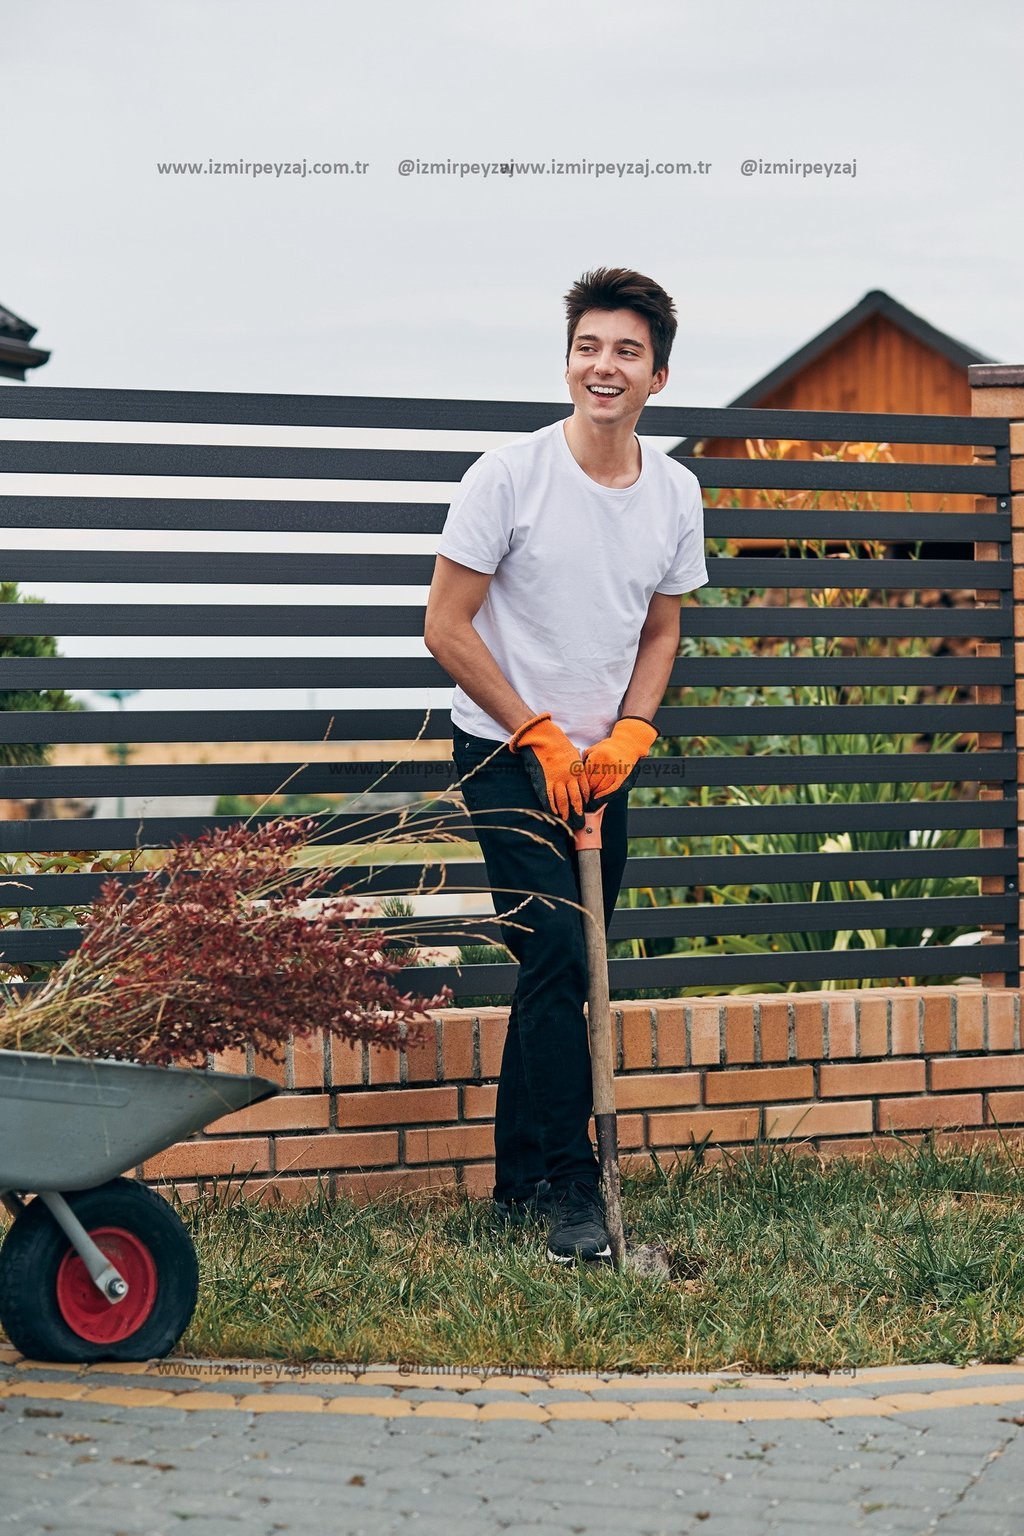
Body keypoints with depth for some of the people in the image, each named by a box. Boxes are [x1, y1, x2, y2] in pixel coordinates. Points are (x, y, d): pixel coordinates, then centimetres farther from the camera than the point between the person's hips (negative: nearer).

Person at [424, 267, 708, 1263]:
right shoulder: (510, 475, -13)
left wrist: (628, 733, -3)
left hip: (602, 764, 5)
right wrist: (540, 735, -11)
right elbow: (446, 629, -10)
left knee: (565, 972, 10)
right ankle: (569, 1189, -11)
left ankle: (519, 1181, 23)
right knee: (557, 957, -16)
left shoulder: (676, 494, 2)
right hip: (507, 755, -5)